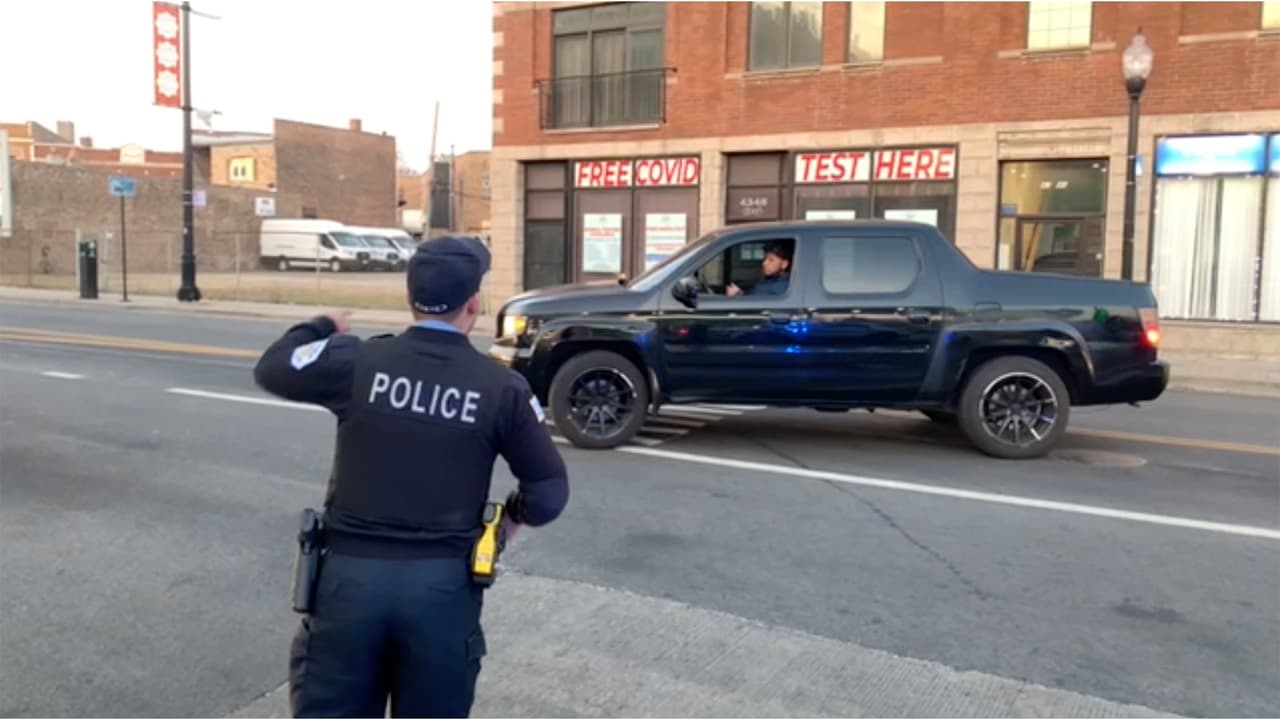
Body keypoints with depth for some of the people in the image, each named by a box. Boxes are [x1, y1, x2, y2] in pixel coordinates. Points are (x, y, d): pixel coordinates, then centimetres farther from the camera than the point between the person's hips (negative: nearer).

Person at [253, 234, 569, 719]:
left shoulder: (357, 361, -5)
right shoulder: (502, 388, -5)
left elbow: (271, 369, 13)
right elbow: (550, 490, -1)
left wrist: (323, 327, 29)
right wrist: (516, 513, 20)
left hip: (352, 572, 1)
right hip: (443, 581, 0)